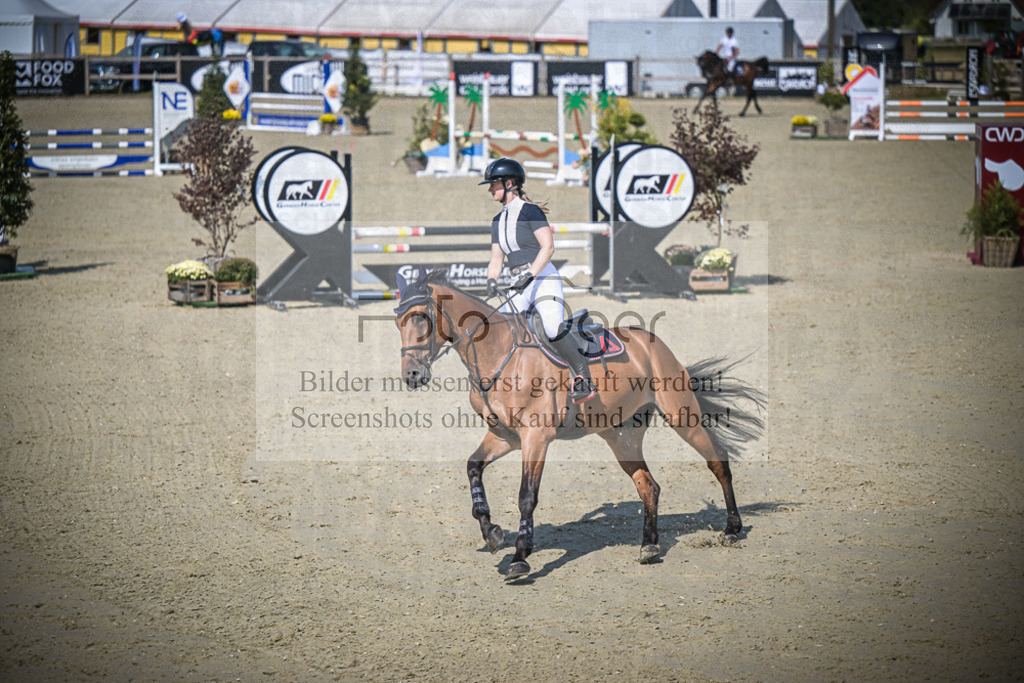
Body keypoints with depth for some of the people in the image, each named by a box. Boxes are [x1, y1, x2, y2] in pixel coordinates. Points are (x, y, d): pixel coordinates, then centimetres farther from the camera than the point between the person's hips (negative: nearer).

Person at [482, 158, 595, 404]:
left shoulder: (529, 211, -5)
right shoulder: (498, 221, 18)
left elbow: (548, 247, -14)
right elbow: (496, 259, 17)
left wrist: (530, 274, -24)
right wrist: (492, 282, -3)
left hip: (544, 279, -8)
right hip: (518, 287, 8)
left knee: (553, 328, -28)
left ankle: (583, 378, -22)